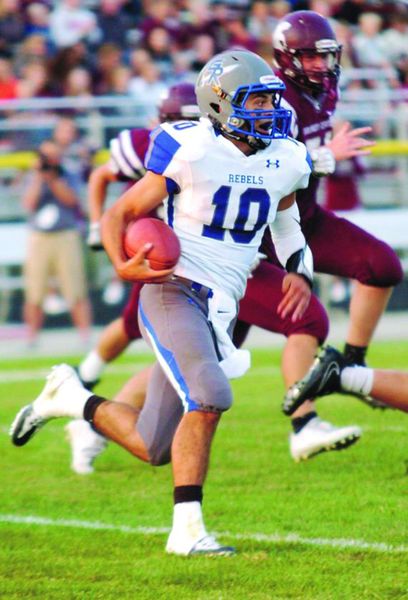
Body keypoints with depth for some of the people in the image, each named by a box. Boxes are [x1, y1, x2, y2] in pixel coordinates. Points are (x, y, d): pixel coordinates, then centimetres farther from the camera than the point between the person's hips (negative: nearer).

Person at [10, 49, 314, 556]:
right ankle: (187, 530, -21)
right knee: (209, 399, -30)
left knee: (152, 448, 5)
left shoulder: (285, 161, 7)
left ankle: (71, 397, 30)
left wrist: (299, 270, 12)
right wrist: (123, 266, -23)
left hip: (221, 309, 7)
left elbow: (285, 221, 30)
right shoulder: (191, 150, -11)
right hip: (175, 292, -6)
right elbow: (119, 214, -4)